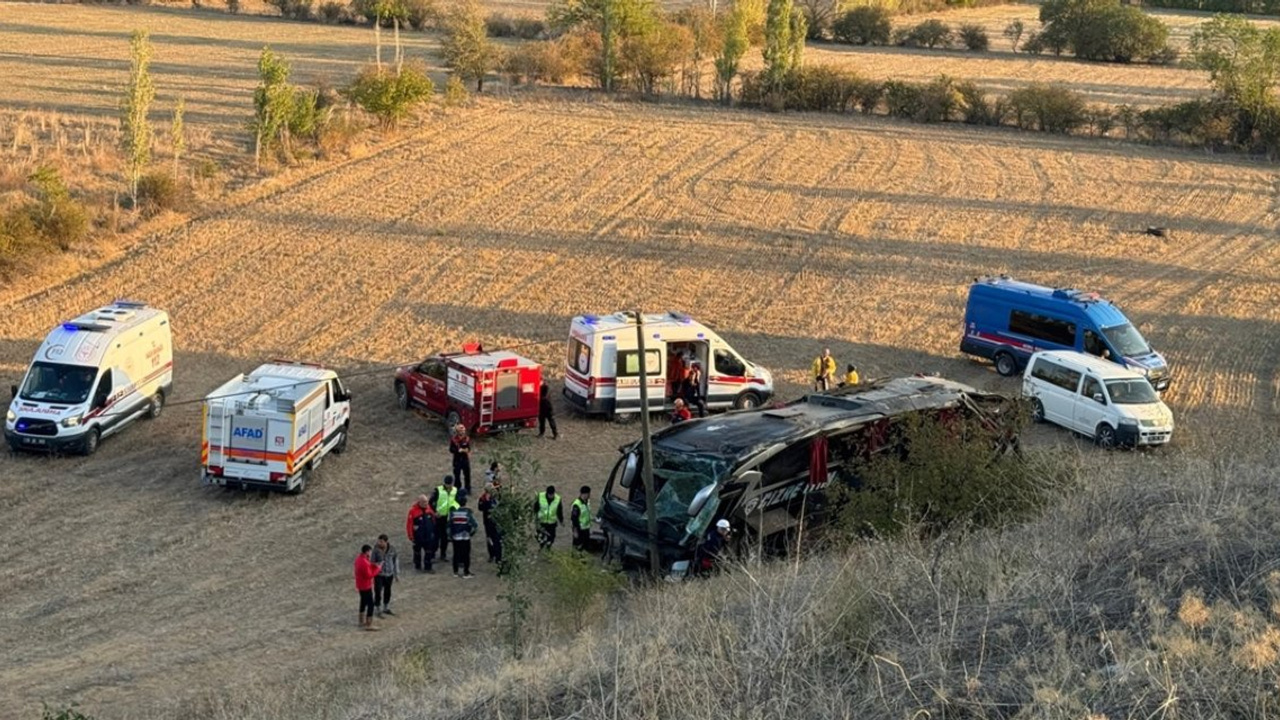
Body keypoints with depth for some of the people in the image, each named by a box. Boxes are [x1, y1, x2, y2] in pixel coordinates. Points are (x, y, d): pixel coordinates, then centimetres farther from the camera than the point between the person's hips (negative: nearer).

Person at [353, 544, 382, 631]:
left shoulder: (359, 558, 1)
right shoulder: (364, 563, -30)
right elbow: (369, 575, -26)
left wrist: (373, 566, -2)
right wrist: (377, 569, -16)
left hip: (360, 585, 10)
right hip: (366, 587, -10)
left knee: (363, 603, 22)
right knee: (370, 605, -2)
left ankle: (362, 622, 34)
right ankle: (369, 625, 1)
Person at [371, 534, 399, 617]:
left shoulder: (392, 548, -10)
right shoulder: (376, 549, -16)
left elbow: (395, 560, 2)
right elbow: (372, 562, -10)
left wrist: (396, 573, 6)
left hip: (389, 574, 3)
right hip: (379, 574, -3)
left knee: (387, 592, 18)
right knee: (378, 592, -1)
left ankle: (386, 609, 37)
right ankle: (378, 611, 16)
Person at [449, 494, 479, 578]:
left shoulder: (453, 512, -1)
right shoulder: (468, 512, -10)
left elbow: (449, 525, 4)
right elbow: (473, 524, -12)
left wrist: (450, 535, 15)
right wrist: (471, 532, 6)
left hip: (455, 537, 3)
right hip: (466, 537, -3)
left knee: (456, 554, 12)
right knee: (466, 554, 3)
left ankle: (456, 571, 18)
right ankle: (466, 572, 3)